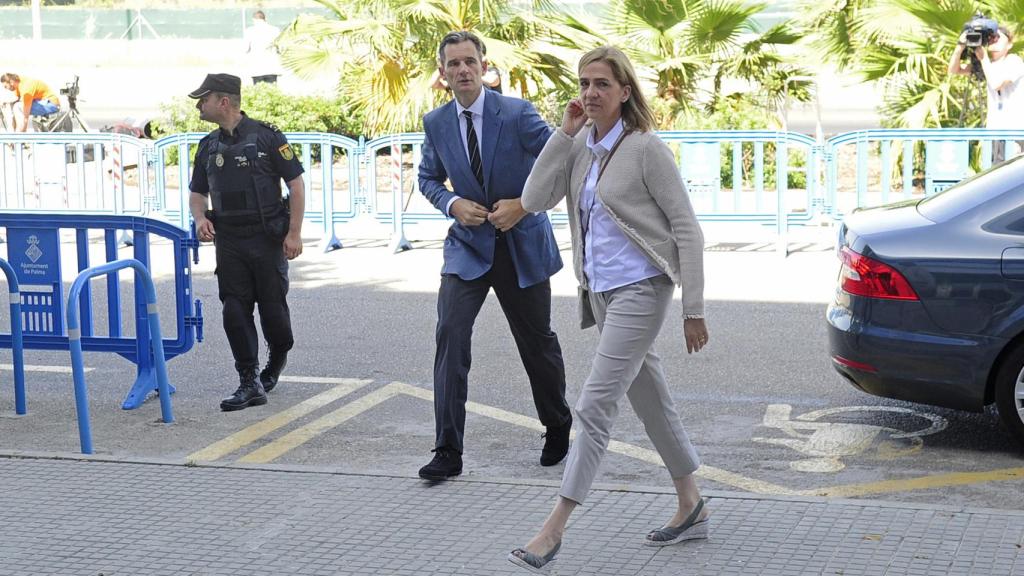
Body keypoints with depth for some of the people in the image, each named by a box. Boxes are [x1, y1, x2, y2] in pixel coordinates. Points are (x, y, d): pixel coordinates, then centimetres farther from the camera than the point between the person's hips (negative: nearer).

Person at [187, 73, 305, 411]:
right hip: (229, 241, 5)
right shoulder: (209, 146, 10)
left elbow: (296, 183, -7)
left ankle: (278, 358, 32)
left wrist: (294, 233, -12)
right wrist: (200, 218, -4)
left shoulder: (266, 137, -7)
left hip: (267, 239, -5)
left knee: (272, 309, 2)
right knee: (235, 312, -3)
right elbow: (197, 193, 19)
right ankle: (250, 385, 1)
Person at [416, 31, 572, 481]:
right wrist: (453, 204, -8)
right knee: (450, 335, -15)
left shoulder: (517, 113, -12)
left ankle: (558, 429, 37)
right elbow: (428, 177, 12)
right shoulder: (436, 123, -1)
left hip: (523, 243, -2)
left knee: (537, 342, 11)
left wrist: (523, 204, -18)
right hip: (468, 245, 2)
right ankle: (448, 452, -11)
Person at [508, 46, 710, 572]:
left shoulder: (646, 149, -11)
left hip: (640, 290, -8)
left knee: (595, 405, -11)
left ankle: (553, 531, -10)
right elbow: (534, 200, -2)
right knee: (651, 402, 15)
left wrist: (694, 309, -14)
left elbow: (687, 229, -11)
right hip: (601, 292, 8)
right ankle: (691, 509, 28)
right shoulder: (579, 149, 8)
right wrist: (564, 133, -7)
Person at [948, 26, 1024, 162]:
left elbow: (996, 84, -24)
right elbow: (954, 70, 3)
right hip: (994, 127, 6)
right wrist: (960, 46, -13)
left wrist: (983, 58, -16)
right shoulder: (986, 62, 8)